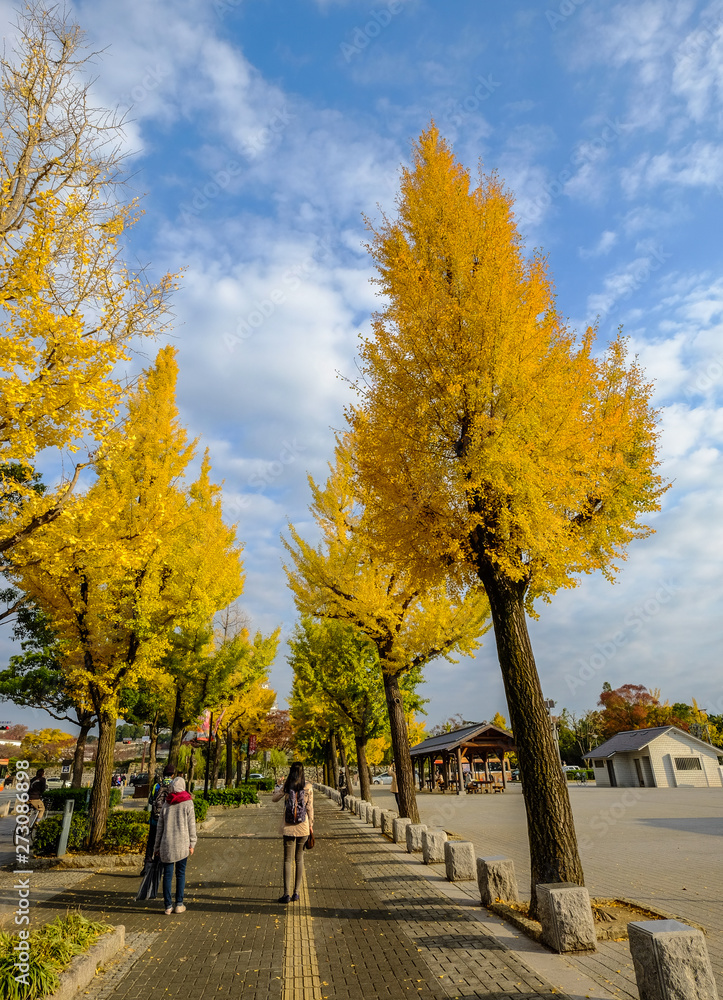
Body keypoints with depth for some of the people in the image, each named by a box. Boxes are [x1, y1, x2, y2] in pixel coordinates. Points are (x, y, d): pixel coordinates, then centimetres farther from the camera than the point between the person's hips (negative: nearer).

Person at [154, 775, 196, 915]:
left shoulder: (166, 804, 6)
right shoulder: (187, 803, -3)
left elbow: (160, 827, 9)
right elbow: (191, 825, -3)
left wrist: (157, 846, 17)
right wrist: (192, 844, 3)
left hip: (166, 844, 2)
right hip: (182, 844, -2)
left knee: (167, 874, 8)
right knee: (181, 873, 8)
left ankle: (168, 906, 10)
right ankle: (179, 904, 12)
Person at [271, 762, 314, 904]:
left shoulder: (286, 786, -7)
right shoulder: (308, 786, -6)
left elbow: (274, 798, 6)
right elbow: (310, 807, -2)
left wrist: (278, 785, 20)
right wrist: (311, 823, 8)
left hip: (288, 827, -1)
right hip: (303, 826, 1)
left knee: (288, 859, 6)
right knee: (299, 859, 13)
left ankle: (287, 894, 4)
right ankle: (296, 892, 14)